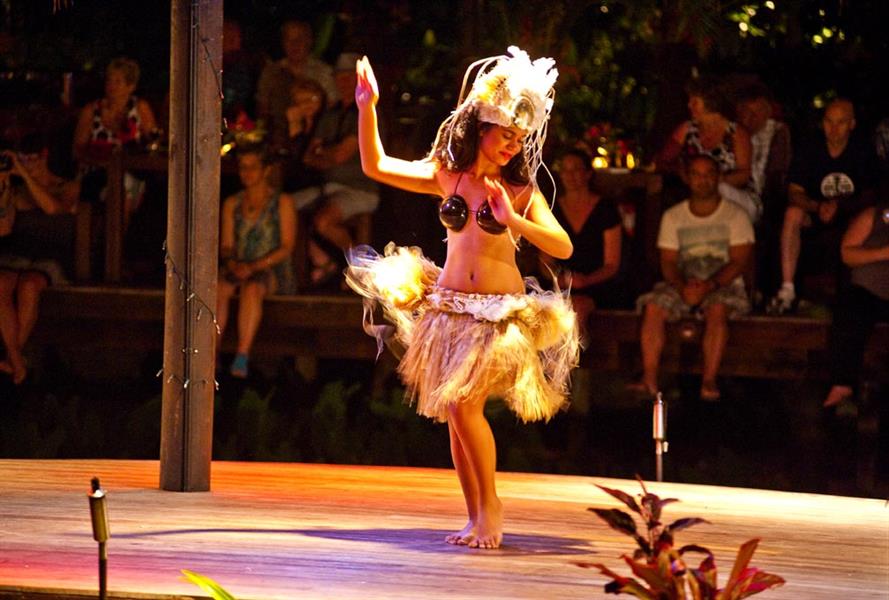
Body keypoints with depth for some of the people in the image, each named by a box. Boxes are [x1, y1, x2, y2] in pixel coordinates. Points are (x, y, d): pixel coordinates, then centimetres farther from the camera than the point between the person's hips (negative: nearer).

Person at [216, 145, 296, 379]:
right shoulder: (232, 204, 18)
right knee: (217, 288, -32)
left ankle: (242, 357, -46)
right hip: (238, 268, 4)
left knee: (251, 288, -39)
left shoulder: (282, 202, 5)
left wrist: (254, 266, -16)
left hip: (271, 270, -4)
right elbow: (226, 245, 14)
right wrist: (231, 261, -11)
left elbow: (286, 248, -3)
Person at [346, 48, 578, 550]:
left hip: (500, 313, -4)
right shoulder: (446, 175, 6)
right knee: (454, 414, 4)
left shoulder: (520, 189, -1)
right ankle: (475, 518, 13)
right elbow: (376, 166, 10)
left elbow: (564, 248, -10)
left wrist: (513, 220, -23)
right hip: (450, 305, 4)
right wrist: (367, 109, 0)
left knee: (464, 404, -17)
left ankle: (490, 506, -3)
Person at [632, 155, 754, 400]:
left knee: (717, 309, -36)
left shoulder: (735, 215, 3)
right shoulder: (673, 216, 12)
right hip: (682, 285, 3)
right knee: (654, 306, -27)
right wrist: (683, 287, -18)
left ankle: (709, 381, -42)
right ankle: (649, 379, -33)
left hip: (723, 285, -3)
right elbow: (667, 262, 4)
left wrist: (709, 285, -22)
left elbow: (739, 262, -6)